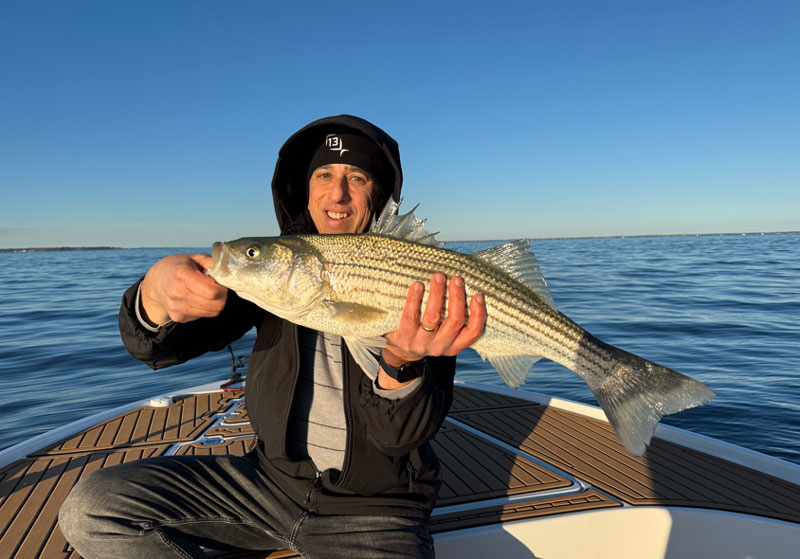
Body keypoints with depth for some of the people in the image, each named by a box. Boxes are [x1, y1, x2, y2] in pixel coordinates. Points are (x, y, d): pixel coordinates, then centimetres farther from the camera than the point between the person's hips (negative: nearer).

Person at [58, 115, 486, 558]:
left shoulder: (422, 286, -12)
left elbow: (401, 434, -17)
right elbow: (155, 347, -7)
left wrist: (401, 363, -39)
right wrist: (156, 293, -30)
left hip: (374, 508, -3)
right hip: (273, 476, 4)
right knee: (91, 509, -6)